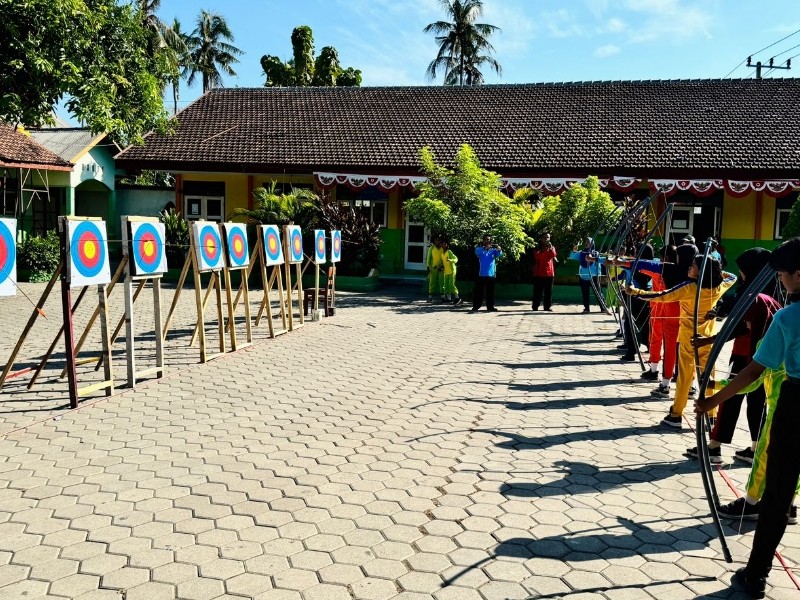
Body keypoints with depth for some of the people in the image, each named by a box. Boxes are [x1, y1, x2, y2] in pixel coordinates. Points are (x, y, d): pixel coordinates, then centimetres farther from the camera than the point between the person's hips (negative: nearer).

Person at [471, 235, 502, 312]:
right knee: (478, 291, 0)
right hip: (481, 274, -1)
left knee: (490, 291, 6)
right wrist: (485, 248, -37)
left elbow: (499, 254, -10)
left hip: (491, 274, 1)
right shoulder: (479, 248, 5)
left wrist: (499, 250, -34)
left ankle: (490, 306, 13)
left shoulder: (493, 249, 8)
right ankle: (475, 306, 5)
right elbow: (477, 251, -18)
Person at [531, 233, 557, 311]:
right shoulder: (538, 248, 5)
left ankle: (548, 306, 6)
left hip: (549, 272, 2)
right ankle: (535, 306, 2)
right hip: (539, 272, -2)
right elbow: (537, 256, -13)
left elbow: (553, 256, -6)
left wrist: (550, 248, -14)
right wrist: (543, 250, -18)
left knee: (548, 290, 3)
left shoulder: (552, 247, 12)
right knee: (538, 290, -2)